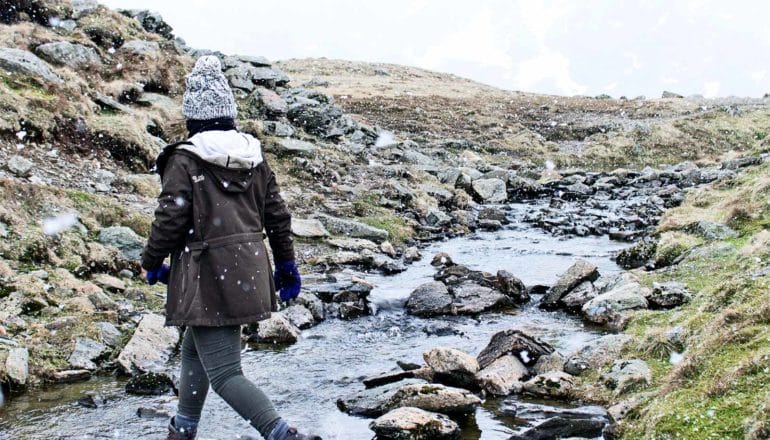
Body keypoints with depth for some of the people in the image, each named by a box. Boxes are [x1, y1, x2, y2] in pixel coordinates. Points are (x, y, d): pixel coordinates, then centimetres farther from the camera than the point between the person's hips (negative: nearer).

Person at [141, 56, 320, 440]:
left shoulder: (185, 161, -12)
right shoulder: (254, 158, 5)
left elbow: (169, 219, -14)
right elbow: (278, 215, 8)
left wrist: (151, 263, 3)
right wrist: (286, 265, 18)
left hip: (207, 279, -7)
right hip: (248, 274, 7)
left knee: (224, 374, -4)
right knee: (195, 351, 26)